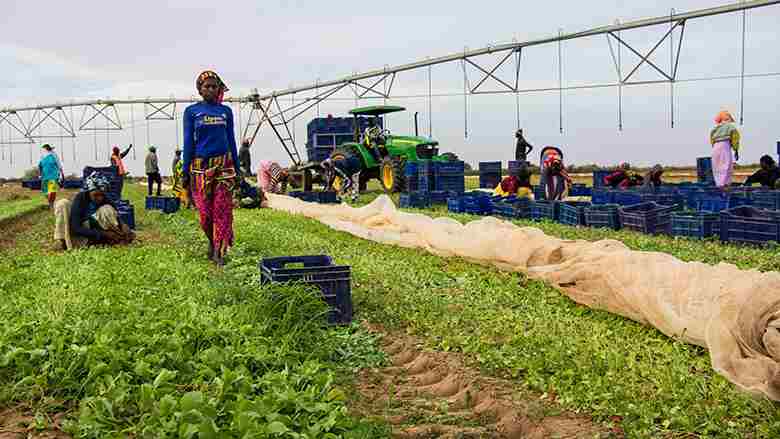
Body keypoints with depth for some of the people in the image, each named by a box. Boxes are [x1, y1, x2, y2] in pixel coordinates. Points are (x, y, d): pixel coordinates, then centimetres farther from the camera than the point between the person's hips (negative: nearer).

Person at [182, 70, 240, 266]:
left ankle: (219, 252, 0)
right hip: (201, 165, -1)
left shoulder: (226, 111, 9)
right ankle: (212, 241, 27)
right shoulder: (191, 111, 4)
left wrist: (237, 168, 10)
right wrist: (185, 172, 0)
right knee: (205, 210, 0)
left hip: (224, 164, 1)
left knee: (223, 209, -5)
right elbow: (188, 142, 3)